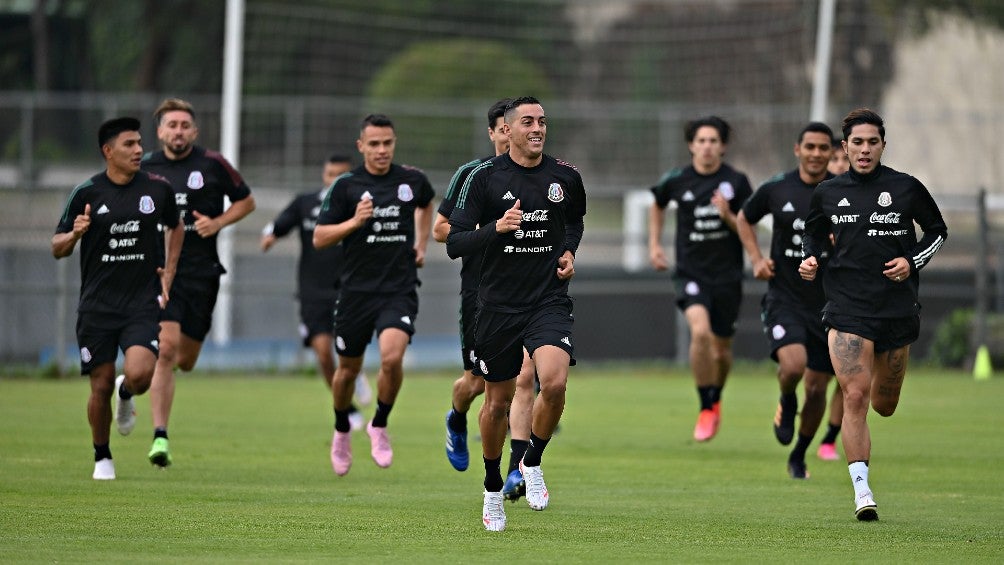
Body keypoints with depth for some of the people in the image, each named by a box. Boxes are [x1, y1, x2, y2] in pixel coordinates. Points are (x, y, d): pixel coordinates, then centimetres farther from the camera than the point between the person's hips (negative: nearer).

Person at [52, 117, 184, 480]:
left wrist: (169, 272, 11)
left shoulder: (158, 188, 3)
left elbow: (175, 228, 23)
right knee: (101, 387, 1)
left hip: (143, 303, 0)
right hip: (97, 306, 0)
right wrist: (75, 234, -18)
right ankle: (102, 458, 24)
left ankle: (126, 395, 17)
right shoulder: (86, 193, -2)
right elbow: (57, 249, 4)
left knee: (139, 374, -21)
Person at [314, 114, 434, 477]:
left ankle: (380, 425, 2)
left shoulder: (412, 180, 1)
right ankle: (342, 432, 39)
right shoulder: (346, 186, -6)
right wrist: (355, 221, -20)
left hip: (400, 290, 0)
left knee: (392, 357, -23)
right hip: (357, 291, 0)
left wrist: (422, 243, 16)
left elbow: (426, 203, 27)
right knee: (348, 368, 12)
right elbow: (319, 239, -5)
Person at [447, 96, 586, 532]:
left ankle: (533, 463, 1)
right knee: (498, 401, 8)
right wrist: (496, 228, -22)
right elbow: (454, 243, -7)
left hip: (549, 300, 0)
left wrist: (569, 252, 6)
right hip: (498, 306, 0)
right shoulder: (484, 177, -5)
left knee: (554, 383, -24)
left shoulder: (565, 177, 3)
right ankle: (493, 488, 30)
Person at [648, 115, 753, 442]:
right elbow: (658, 204, 22)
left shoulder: (736, 182, -4)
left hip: (727, 276, 1)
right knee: (700, 331, -26)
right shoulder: (676, 181, -1)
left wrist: (728, 216, -20)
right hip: (691, 272, -1)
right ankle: (706, 409, -12)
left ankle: (715, 399, 41)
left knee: (721, 349, 9)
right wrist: (654, 245, 16)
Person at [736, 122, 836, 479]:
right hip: (784, 299, -1)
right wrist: (756, 259, 2)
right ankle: (786, 403, 9)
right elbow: (744, 219, 17)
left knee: (816, 389, 5)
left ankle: (799, 456, 28)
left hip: (828, 305, 1)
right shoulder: (775, 190, -1)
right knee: (793, 365, -27)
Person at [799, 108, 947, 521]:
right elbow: (813, 235, 20)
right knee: (855, 396, -16)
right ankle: (861, 490, -15)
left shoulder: (906, 188, 0)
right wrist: (809, 260, -1)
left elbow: (937, 231, 11)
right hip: (846, 308, -1)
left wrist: (912, 262, -5)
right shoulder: (827, 194, 4)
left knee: (884, 406, 12)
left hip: (897, 309, 1)